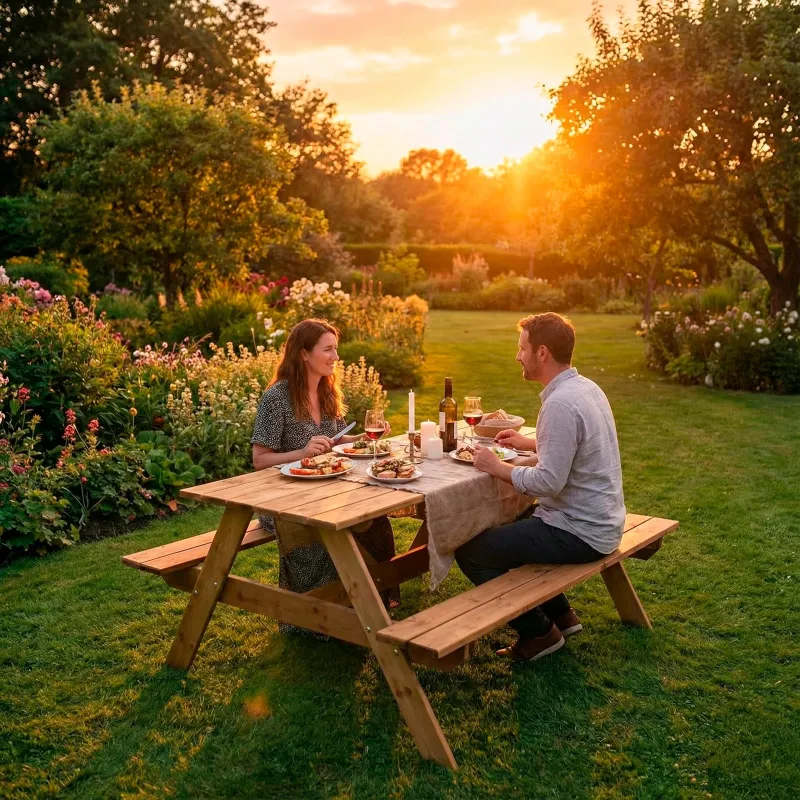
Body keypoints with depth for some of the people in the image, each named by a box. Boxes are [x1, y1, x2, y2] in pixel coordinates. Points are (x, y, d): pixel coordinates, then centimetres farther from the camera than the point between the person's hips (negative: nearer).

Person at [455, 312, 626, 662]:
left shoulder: (561, 403, -25)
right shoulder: (586, 387, 5)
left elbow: (549, 482, -28)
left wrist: (497, 467, -15)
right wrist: (531, 443, 14)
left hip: (579, 532, -10)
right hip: (600, 520, 10)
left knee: (470, 551, -6)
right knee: (503, 529, 28)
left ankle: (539, 632, 7)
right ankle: (560, 614, 28)